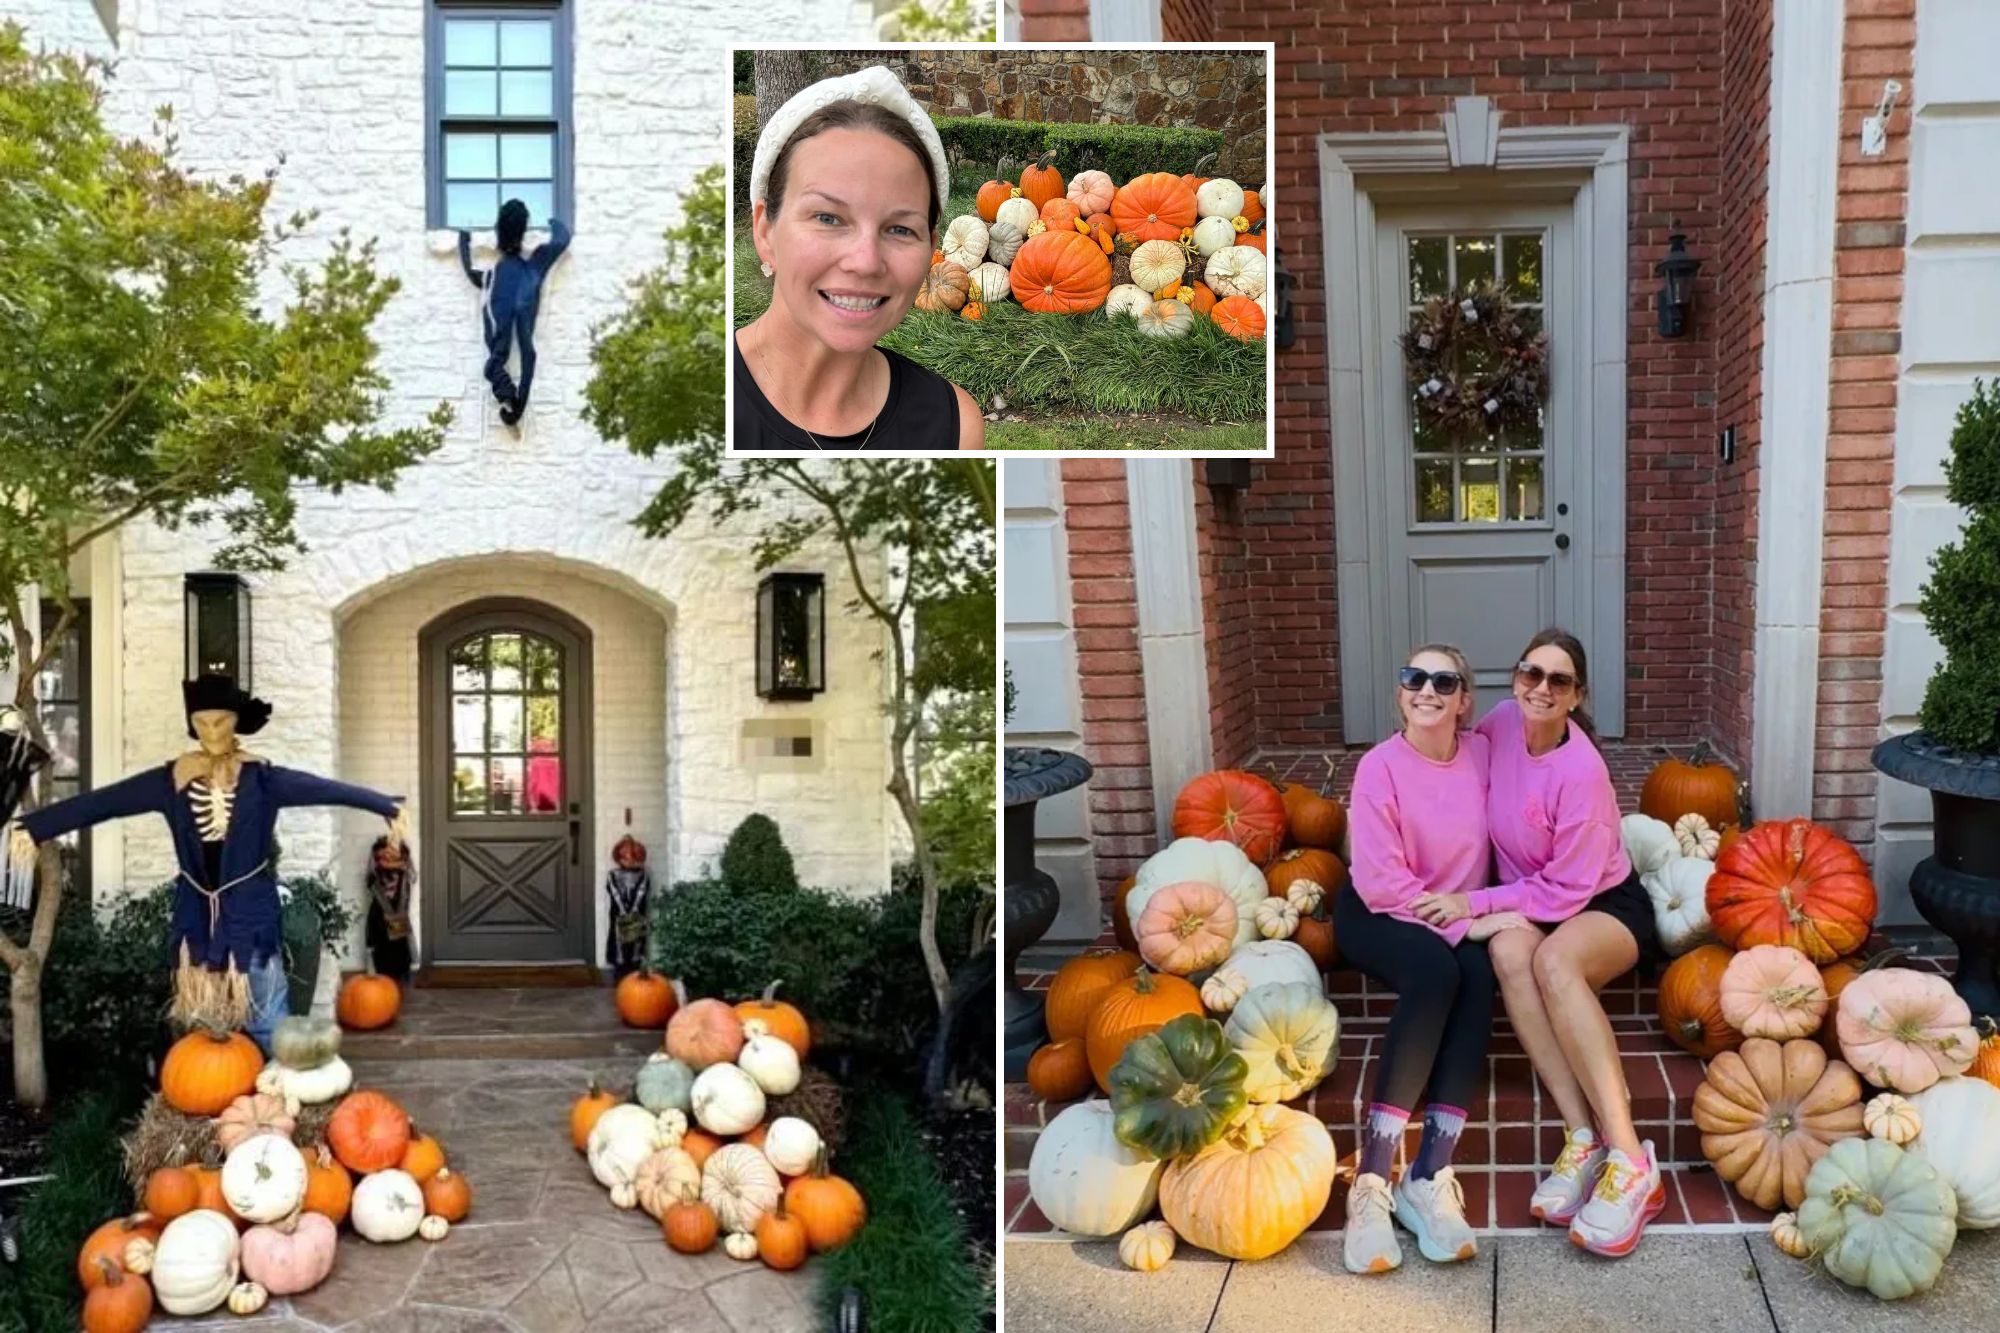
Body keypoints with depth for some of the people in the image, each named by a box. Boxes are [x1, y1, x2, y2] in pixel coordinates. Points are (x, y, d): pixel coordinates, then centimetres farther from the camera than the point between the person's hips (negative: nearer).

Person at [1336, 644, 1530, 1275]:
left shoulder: (1482, 751, -3)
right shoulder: (1380, 766, -15)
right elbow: (1382, 884, -19)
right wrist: (1464, 924, -23)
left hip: (1461, 917, 4)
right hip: (1377, 914, -4)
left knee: (1478, 978, -29)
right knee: (1436, 971, -33)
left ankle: (1430, 1174, -32)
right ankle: (1372, 1179, -34)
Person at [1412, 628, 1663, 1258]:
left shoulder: (1581, 771, -23)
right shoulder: (1503, 721, -6)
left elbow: (1567, 891, -19)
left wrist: (1472, 905, -22)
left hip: (1605, 903, -5)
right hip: (1528, 904, 5)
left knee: (1554, 959, -39)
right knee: (1508, 949, -33)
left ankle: (1630, 1162, -40)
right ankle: (1584, 1138, -36)